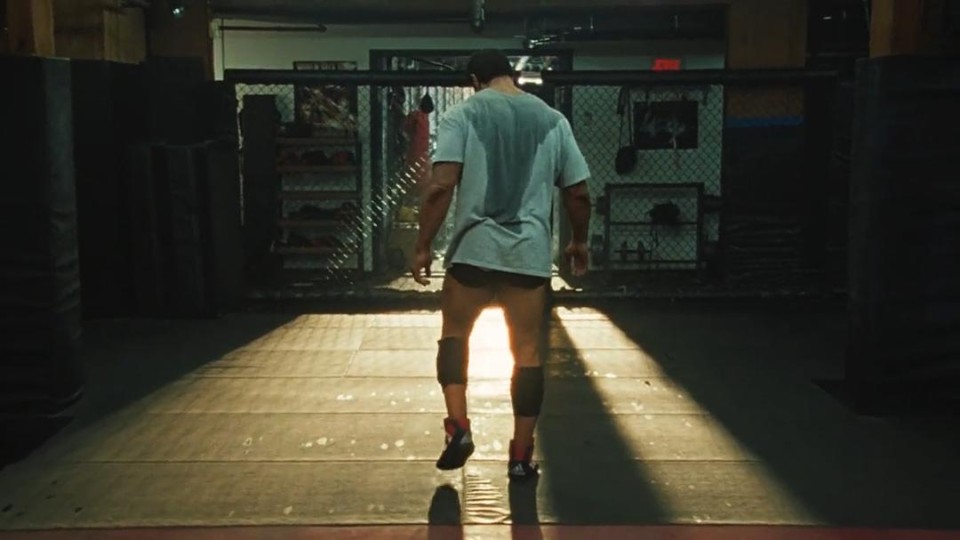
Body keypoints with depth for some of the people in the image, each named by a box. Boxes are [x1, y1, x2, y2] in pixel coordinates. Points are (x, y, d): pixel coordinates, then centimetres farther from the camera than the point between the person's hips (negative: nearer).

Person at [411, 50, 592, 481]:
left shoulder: (462, 116, 0)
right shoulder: (553, 120, 10)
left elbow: (440, 187, -11)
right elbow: (579, 193, 10)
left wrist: (423, 247, -4)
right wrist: (579, 241, 25)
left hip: (473, 249, -2)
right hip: (531, 254, 2)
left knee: (454, 334, 18)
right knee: (527, 351, 8)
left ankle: (458, 427, 5)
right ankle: (521, 456, 12)